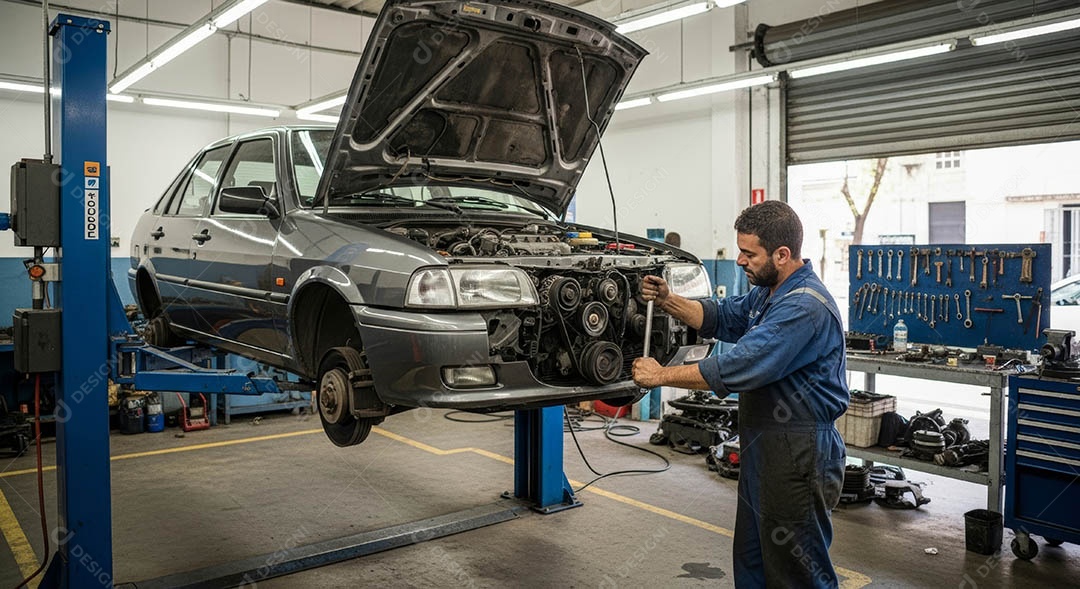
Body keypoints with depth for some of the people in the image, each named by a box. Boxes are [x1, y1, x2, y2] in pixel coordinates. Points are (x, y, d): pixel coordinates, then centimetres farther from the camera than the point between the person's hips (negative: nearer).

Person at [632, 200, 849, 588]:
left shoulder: (804, 306, -24)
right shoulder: (768, 292, 10)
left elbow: (738, 368, -28)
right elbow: (721, 318, 19)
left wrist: (661, 376, -20)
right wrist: (667, 301, 2)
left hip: (797, 457, -10)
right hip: (764, 448, 10)